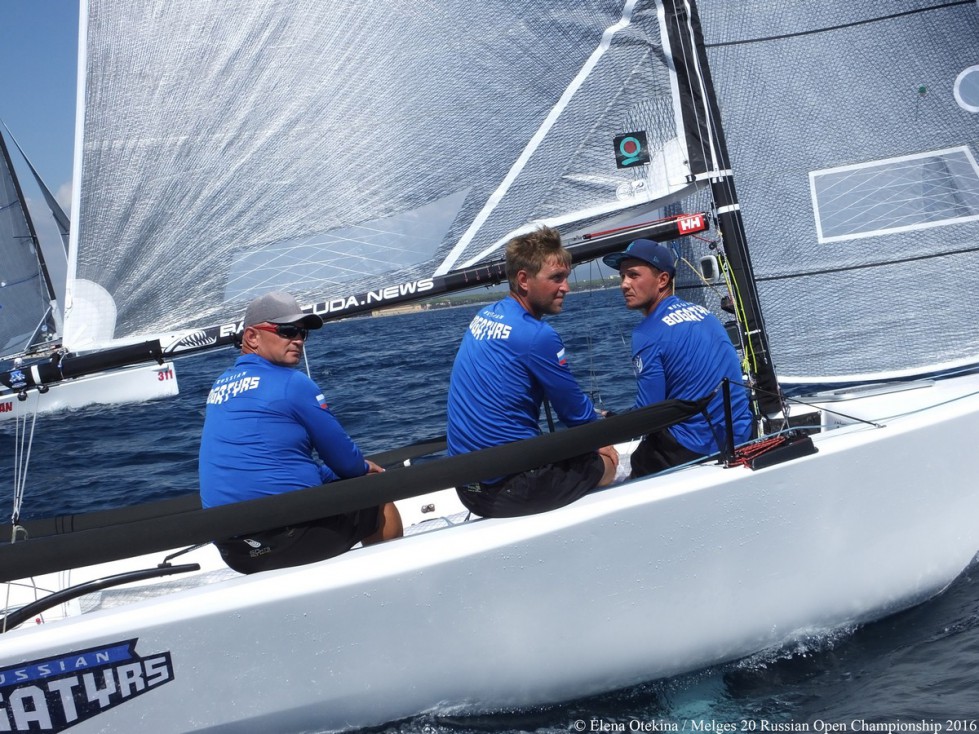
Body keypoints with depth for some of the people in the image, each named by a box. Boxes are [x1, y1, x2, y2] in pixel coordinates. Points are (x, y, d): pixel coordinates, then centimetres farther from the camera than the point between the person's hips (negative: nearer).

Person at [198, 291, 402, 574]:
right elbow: (345, 461, -3)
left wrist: (356, 469, 24)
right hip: (287, 537, -8)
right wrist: (365, 467, 22)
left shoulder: (221, 385, 13)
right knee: (381, 504, 13)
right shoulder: (292, 382, -10)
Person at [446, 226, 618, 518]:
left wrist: (588, 414, 24)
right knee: (606, 462, 14)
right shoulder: (538, 336, -19)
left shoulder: (484, 317, 8)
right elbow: (574, 411, -6)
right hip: (508, 491, -8)